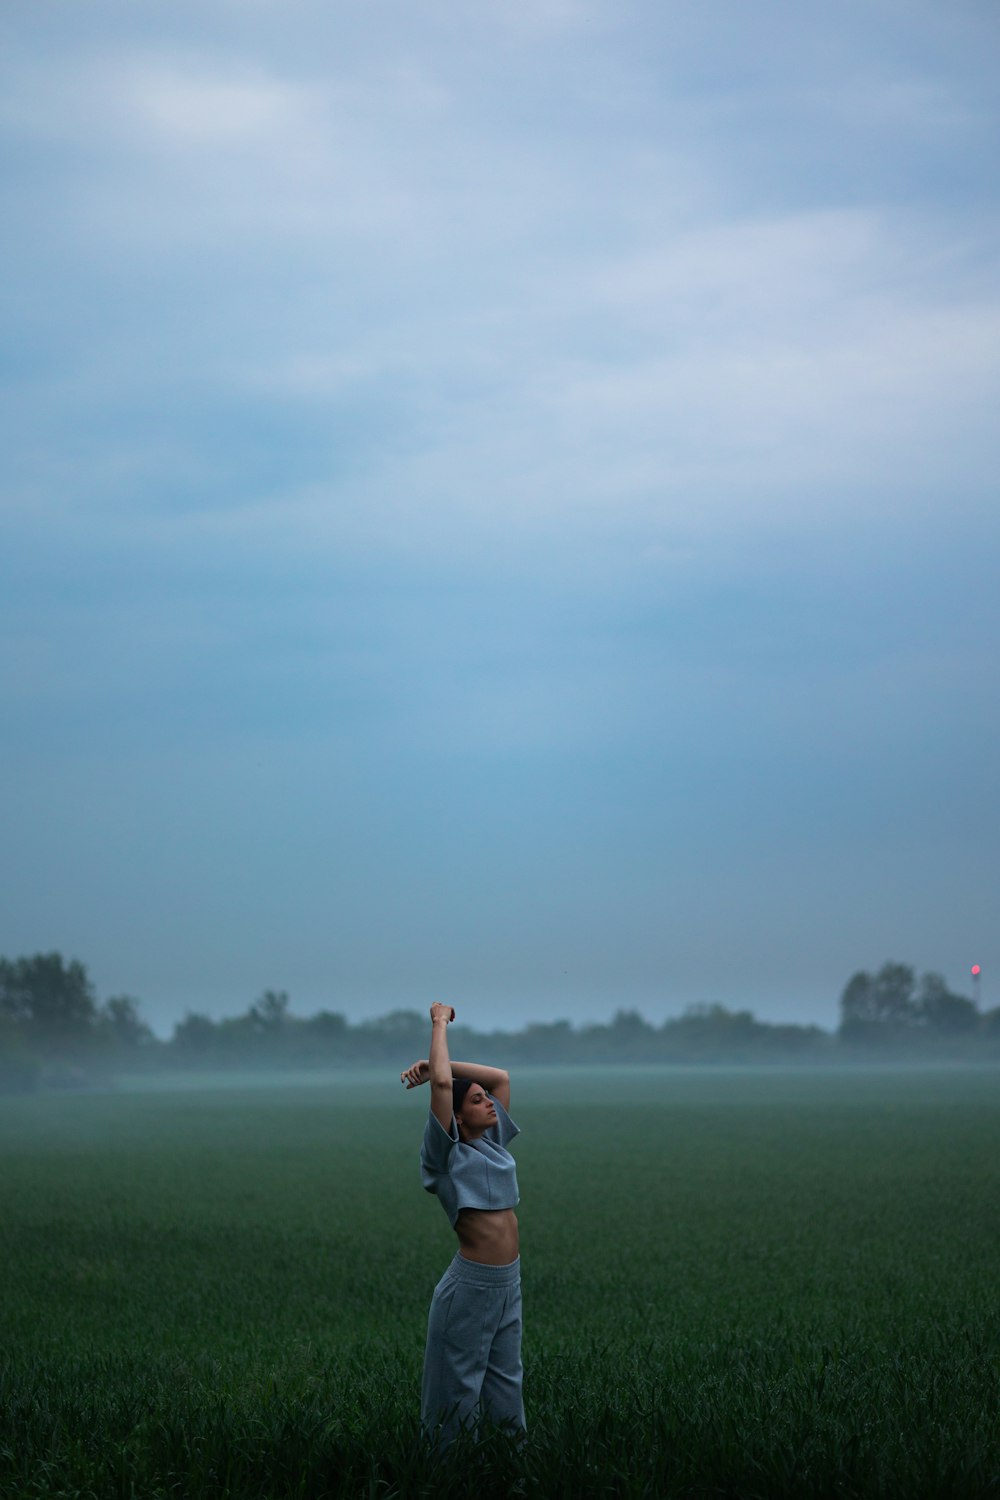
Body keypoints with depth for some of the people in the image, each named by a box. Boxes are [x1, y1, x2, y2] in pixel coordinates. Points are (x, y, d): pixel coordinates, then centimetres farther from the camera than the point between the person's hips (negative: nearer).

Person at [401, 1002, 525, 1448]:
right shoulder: (448, 1153, -8)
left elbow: (501, 1076, 15)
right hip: (471, 1285, -7)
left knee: (506, 1385, 12)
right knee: (461, 1386, 1)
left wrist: (437, 1066, 7)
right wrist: (440, 1024, -9)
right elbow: (442, 1084, -20)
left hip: (509, 1282, 7)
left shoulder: (492, 1142, 11)